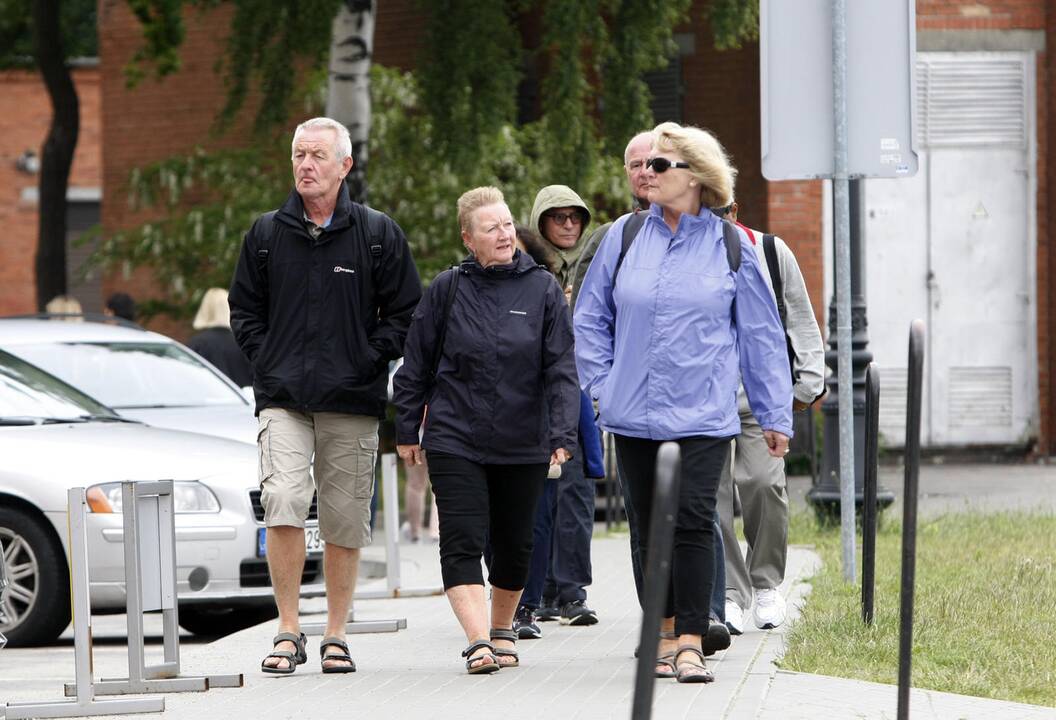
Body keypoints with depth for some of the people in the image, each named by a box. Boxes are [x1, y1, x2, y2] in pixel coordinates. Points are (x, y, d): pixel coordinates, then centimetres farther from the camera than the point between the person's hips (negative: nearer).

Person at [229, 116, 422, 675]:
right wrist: (267, 362, 3)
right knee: (282, 506, -16)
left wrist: (366, 362, -4)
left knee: (344, 523, 3)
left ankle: (335, 636, 14)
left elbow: (406, 313, 6)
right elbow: (244, 309, 16)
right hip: (282, 399, 0)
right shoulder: (266, 234, 8)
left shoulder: (379, 235, 3)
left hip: (352, 400, 0)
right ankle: (288, 633, -10)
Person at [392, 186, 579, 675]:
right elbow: (416, 366, 7)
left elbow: (562, 369, -2)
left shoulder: (542, 290, 1)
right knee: (462, 543, -13)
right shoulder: (447, 290, 1)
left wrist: (563, 435, -11)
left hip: (523, 445, 1)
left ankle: (502, 629, 31)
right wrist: (407, 429, 8)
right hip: (455, 441, -1)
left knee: (514, 544, 11)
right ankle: (479, 641, -21)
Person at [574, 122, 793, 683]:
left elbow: (761, 335, 7)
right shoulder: (625, 237, 6)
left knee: (693, 522, -13)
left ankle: (691, 642, -12)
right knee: (651, 527, 9)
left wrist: (775, 416, 7)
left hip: (701, 417, -3)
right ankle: (665, 632, 20)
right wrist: (602, 384, 4)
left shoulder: (730, 247, 2)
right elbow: (590, 318, 15)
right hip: (634, 416, 3)